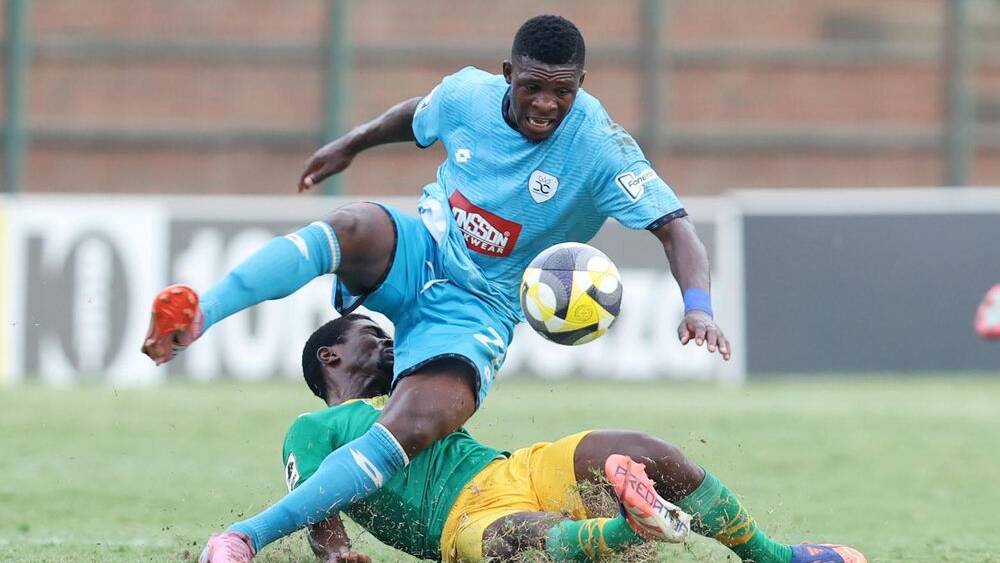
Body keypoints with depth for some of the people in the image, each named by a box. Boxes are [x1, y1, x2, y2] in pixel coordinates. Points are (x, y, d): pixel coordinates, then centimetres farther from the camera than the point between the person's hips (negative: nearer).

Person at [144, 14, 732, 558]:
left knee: (414, 427, -31)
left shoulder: (597, 145, -18)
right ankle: (196, 316, -46)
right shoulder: (467, 94, -6)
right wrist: (351, 145, 32)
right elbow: (416, 115, 19)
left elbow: (676, 227, -21)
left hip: (479, 308, -3)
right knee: (349, 226, -34)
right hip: (413, 256, 3)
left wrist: (698, 306, -38)